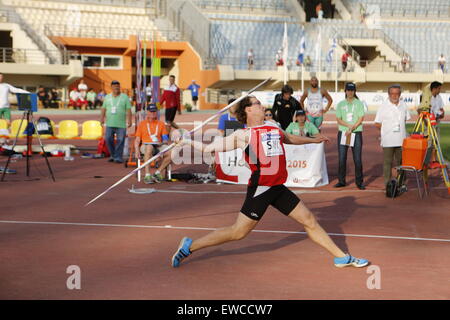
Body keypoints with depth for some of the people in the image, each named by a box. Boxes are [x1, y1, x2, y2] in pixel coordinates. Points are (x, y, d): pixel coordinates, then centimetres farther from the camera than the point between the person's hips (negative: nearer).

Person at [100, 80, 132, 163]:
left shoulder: (124, 97, 5)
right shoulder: (107, 97, 14)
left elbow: (128, 110, 0)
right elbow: (103, 108, 14)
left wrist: (129, 120, -9)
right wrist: (102, 118, 0)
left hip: (121, 124, -3)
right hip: (110, 123, 3)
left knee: (120, 141, -6)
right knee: (108, 139, -2)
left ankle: (118, 157, 0)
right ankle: (113, 155, 14)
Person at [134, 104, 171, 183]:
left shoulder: (161, 124, 24)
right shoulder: (142, 124, 19)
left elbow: (165, 138, 16)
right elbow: (137, 140, 12)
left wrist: (163, 142, -9)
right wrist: (137, 151, -7)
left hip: (159, 146, 2)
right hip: (146, 145, -2)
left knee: (170, 153, -29)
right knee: (149, 148, -41)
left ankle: (158, 172, -17)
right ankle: (147, 175, -47)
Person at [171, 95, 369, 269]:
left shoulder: (275, 129, 15)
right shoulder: (245, 135, -6)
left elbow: (291, 139, 37)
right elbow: (210, 148, -4)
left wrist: (313, 140, 47)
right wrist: (189, 142, -12)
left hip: (278, 188, 7)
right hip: (260, 188, -7)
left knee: (310, 221, 10)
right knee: (238, 232, -5)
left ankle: (341, 258, 21)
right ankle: (190, 246, 9)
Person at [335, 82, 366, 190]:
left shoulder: (359, 103, 6)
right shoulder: (340, 104, 10)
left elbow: (360, 119, -2)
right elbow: (338, 120, 4)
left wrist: (352, 129, -12)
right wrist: (350, 125, -11)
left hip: (356, 133, -2)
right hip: (343, 133, 2)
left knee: (357, 159, -5)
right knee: (342, 158, 1)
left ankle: (359, 182, 0)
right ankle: (341, 181, 10)